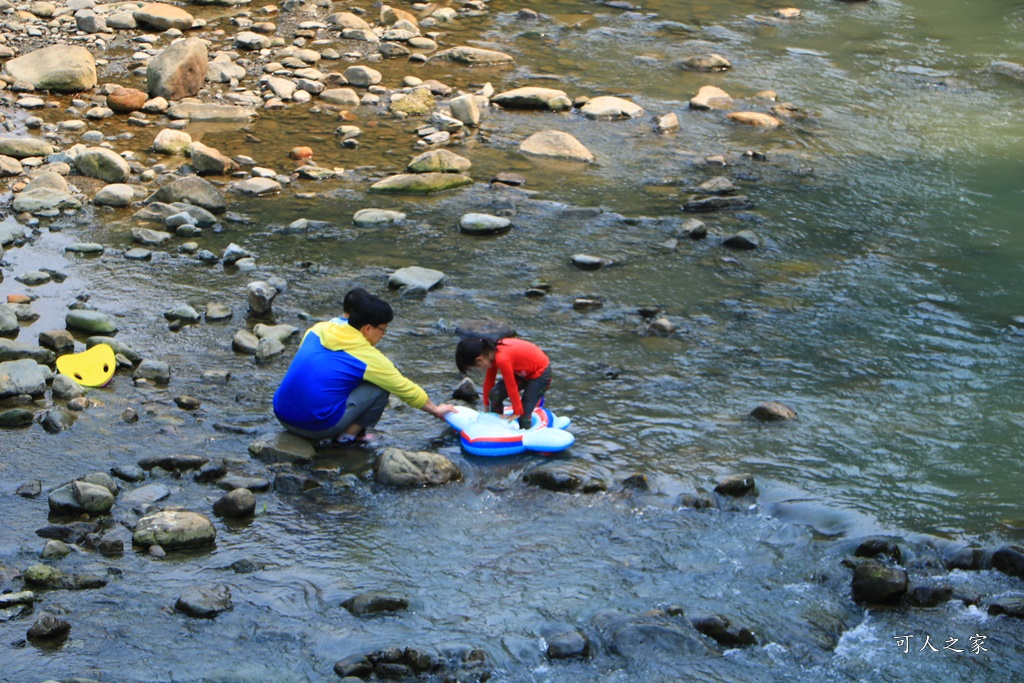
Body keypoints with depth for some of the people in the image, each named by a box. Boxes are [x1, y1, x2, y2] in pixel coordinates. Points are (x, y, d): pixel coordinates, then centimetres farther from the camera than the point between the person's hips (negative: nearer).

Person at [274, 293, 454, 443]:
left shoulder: (318, 329, 7)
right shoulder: (369, 358, -5)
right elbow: (407, 390, 7)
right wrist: (436, 410, 22)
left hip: (283, 417, 6)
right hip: (318, 427, -6)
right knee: (380, 388, 1)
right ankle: (348, 435, 4)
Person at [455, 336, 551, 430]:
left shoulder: (502, 359, -35)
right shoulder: (492, 352, -8)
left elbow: (511, 387, -25)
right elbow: (489, 381, 3)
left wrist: (517, 412, -14)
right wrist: (486, 406, 12)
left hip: (540, 373, -8)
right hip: (523, 371, 8)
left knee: (523, 414, -13)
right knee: (495, 394, -6)